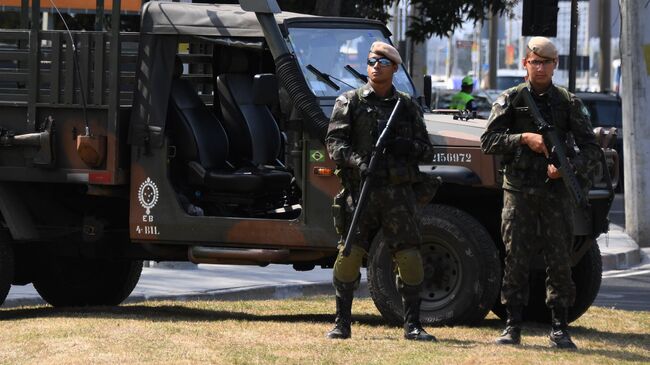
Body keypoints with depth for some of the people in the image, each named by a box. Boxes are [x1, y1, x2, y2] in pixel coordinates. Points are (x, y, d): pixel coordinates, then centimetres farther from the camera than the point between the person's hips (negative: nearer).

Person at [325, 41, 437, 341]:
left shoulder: (407, 105, 15)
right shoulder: (350, 102, 8)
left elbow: (427, 151, 15)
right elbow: (334, 142, -2)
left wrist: (408, 147, -8)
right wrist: (357, 162, -20)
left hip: (398, 192, 2)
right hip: (360, 191, -2)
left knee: (410, 258, -5)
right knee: (349, 255, -7)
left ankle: (412, 325, 3)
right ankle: (341, 323, 4)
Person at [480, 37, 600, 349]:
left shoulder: (568, 103, 7)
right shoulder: (510, 99, 6)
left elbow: (591, 149, 5)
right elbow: (488, 141, -1)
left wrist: (568, 167, -14)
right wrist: (524, 138, -14)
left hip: (556, 191, 1)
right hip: (519, 191, -1)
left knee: (559, 261, 0)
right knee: (516, 260, 0)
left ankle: (559, 328, 6)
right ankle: (512, 327, 4)